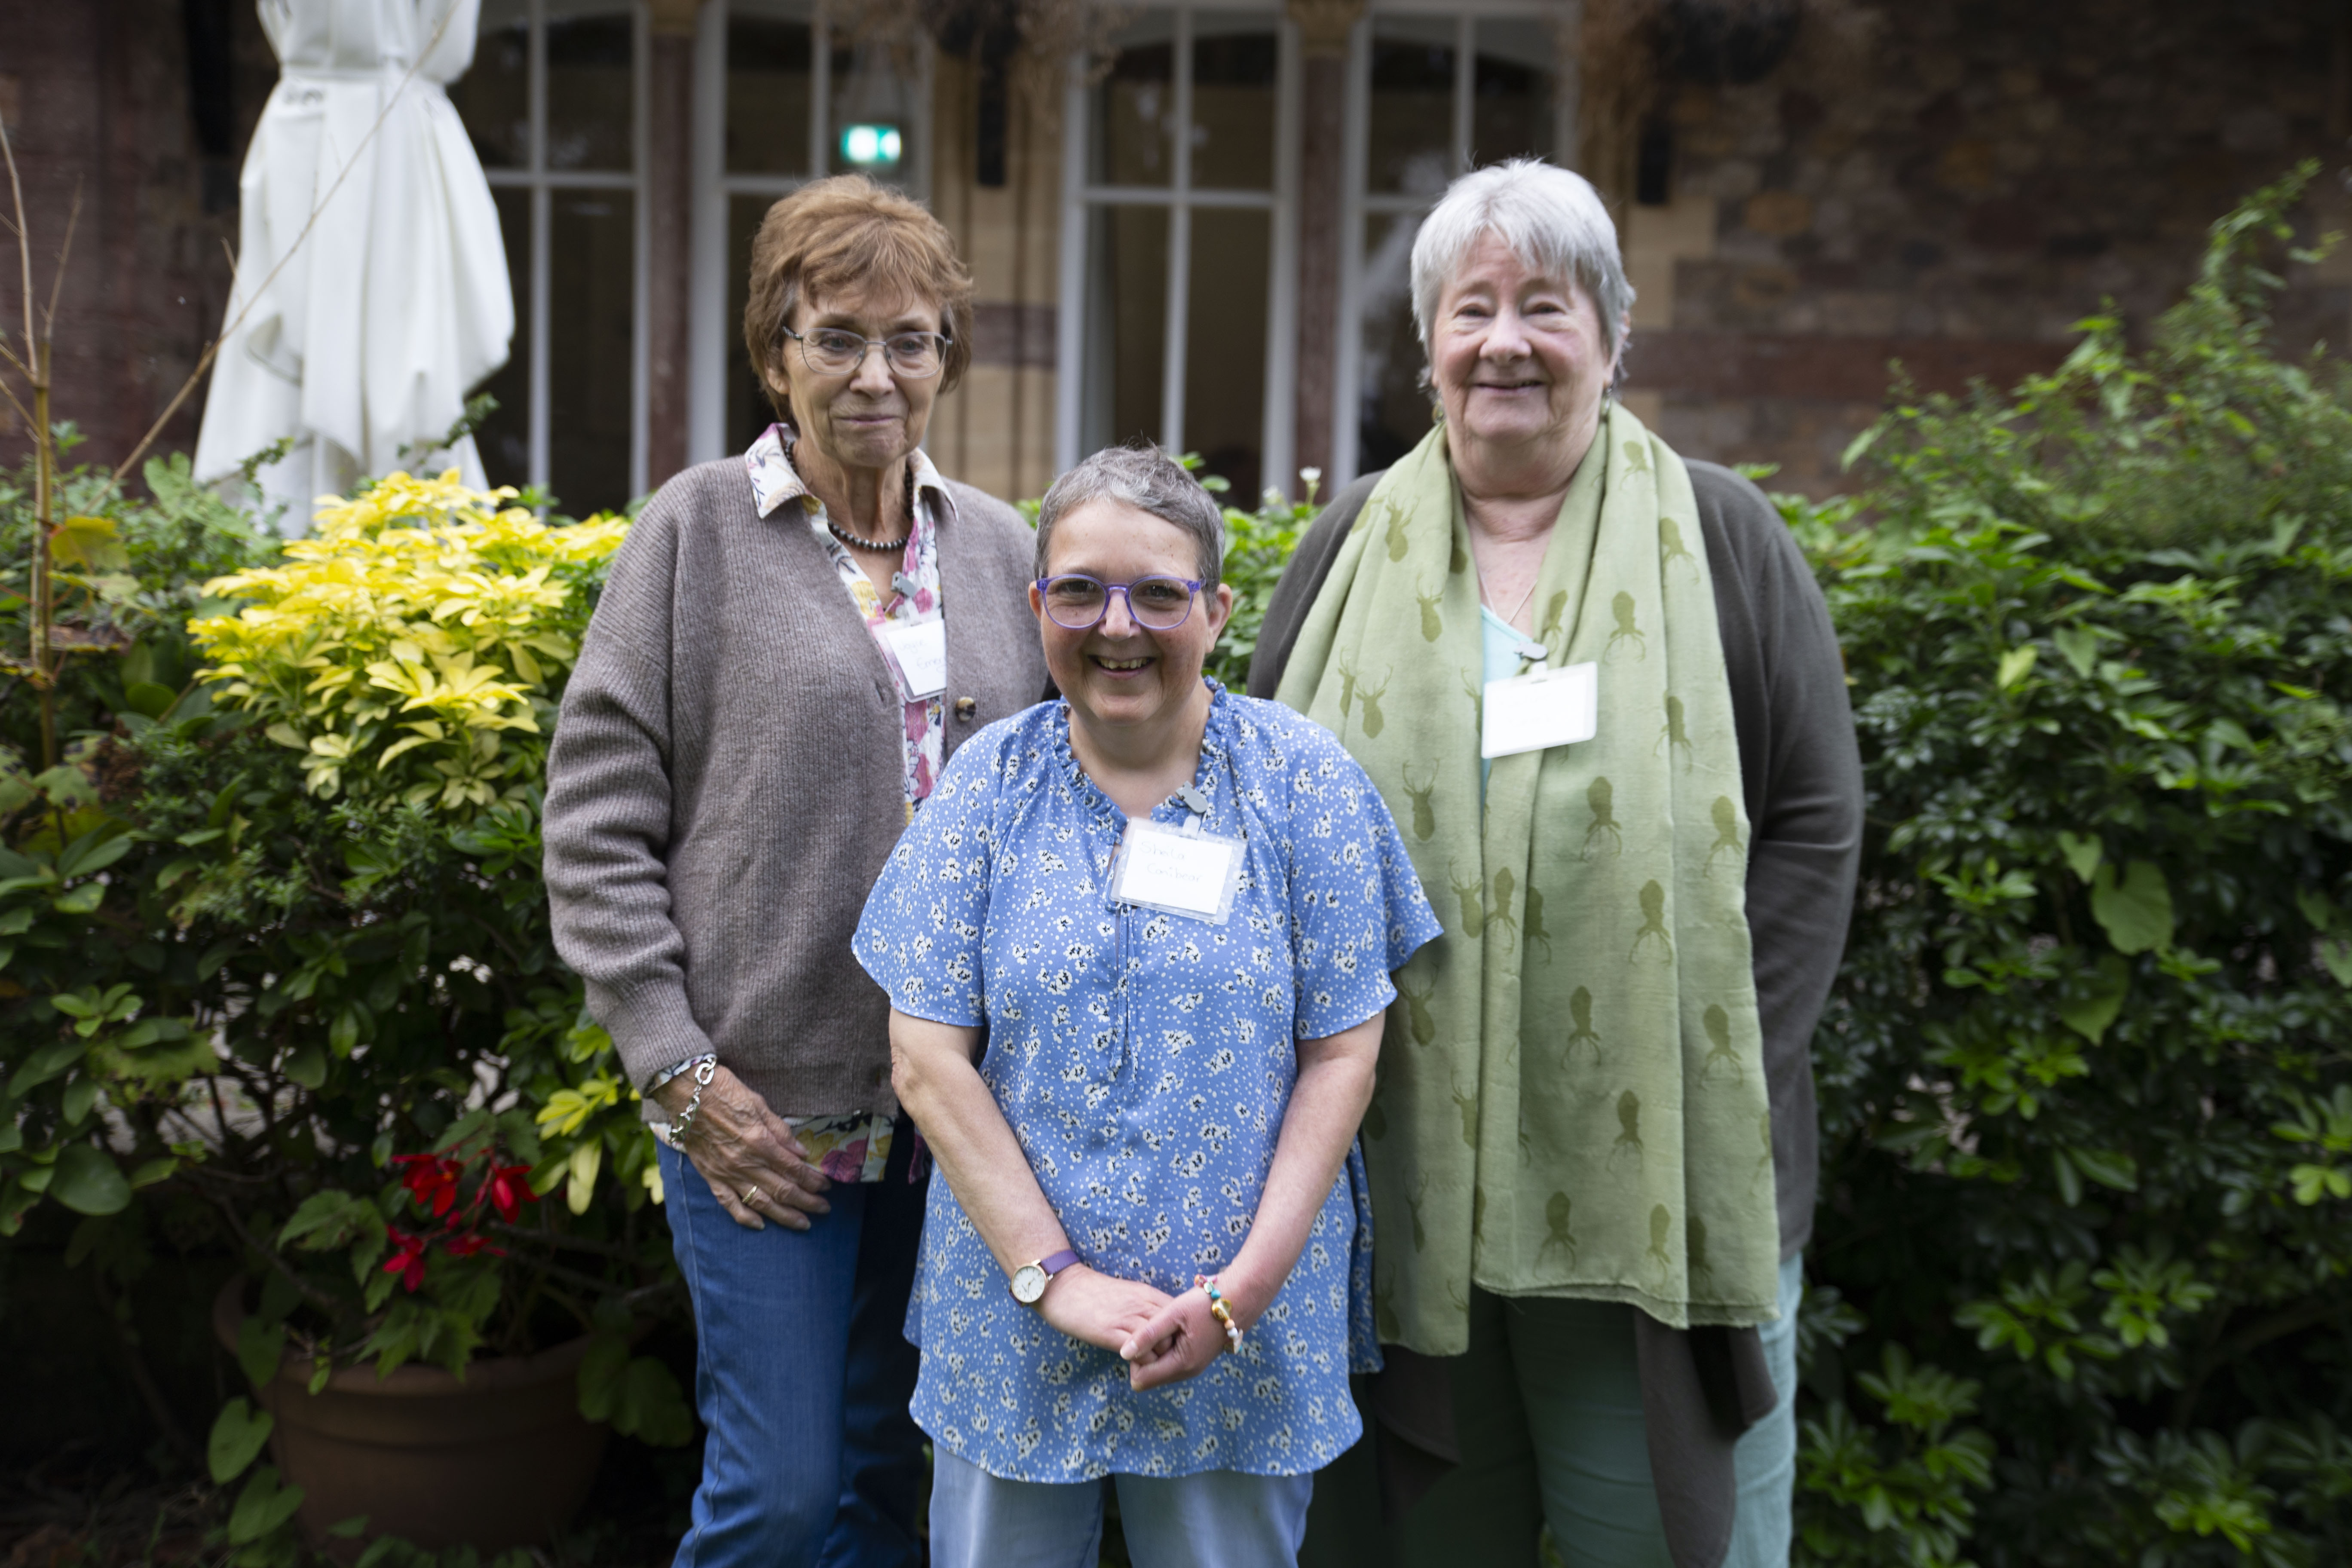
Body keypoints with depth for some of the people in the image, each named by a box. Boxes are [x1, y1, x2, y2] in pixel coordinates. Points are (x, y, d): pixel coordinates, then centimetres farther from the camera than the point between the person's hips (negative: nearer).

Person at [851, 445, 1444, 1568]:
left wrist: (1247, 1286, -13)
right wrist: (1057, 1277, -12)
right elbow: (928, 1062, -4)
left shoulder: (1301, 781, -4)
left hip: (1247, 1341, -1)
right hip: (1015, 1322, 1)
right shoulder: (992, 781, -2)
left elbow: (1342, 1054, -4)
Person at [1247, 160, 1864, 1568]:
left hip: (1652, 1172, -2)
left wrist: (1718, 1073, -8)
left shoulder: (1720, 538, 3)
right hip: (1397, 1165, 2)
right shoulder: (1353, 546, 9)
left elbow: (1815, 821, 0)